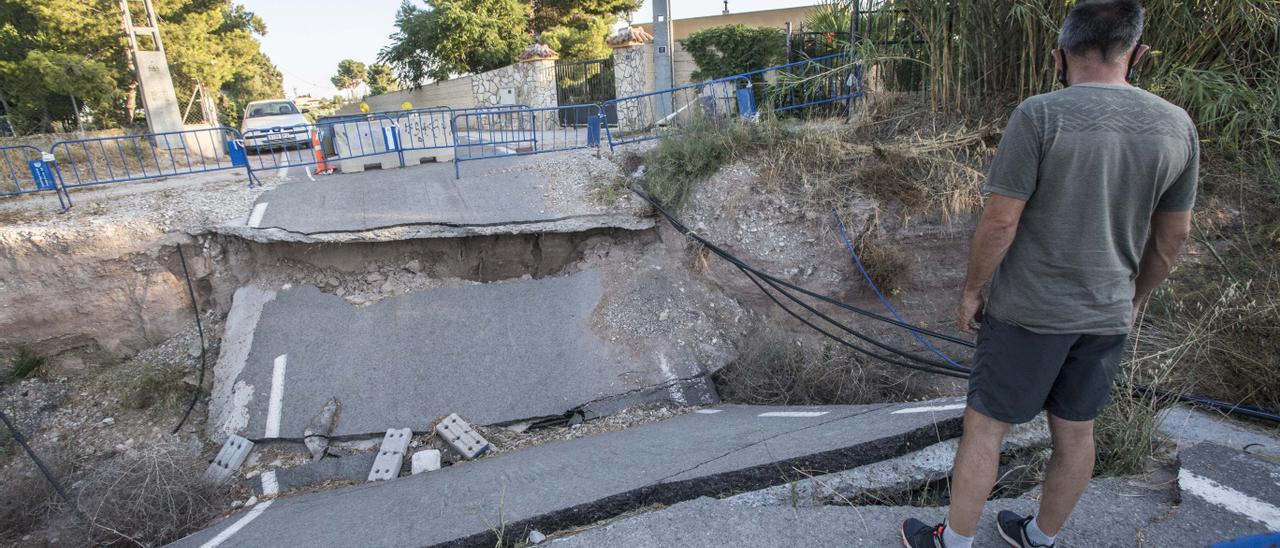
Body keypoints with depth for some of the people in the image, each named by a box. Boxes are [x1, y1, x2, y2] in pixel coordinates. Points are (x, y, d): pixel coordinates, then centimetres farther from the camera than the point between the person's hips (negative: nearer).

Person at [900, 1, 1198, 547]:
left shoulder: (1039, 115, -17)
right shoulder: (1177, 126, 0)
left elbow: (999, 221, -18)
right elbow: (1172, 237, 7)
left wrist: (971, 290, -5)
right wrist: (1134, 297, 21)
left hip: (1029, 311, -5)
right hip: (1107, 315, 6)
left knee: (984, 425, 7)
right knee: (1075, 431, 18)